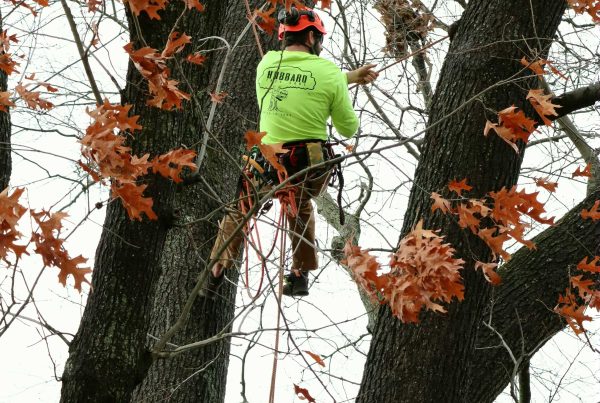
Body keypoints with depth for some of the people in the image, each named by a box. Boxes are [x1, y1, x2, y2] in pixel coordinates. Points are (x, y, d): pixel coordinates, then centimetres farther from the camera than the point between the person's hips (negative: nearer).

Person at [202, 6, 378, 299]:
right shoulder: (329, 71, -8)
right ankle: (300, 276, 34)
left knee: (238, 209, 29)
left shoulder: (266, 63, 1)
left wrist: (351, 77, 29)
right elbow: (348, 129, 1)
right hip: (312, 170, -1)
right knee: (300, 203, 34)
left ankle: (215, 275, 22)